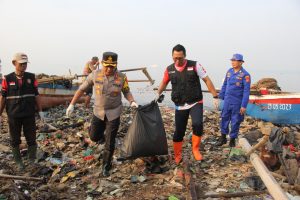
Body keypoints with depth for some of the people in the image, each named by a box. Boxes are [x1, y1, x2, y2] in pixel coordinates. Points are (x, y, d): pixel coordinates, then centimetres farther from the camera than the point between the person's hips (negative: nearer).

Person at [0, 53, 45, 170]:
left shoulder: (31, 77, 1)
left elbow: (36, 95, 5)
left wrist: (40, 111, 5)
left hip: (29, 115, 0)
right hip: (13, 116, 0)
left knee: (31, 139, 4)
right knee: (15, 140, 10)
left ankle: (32, 161, 19)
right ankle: (18, 162, 25)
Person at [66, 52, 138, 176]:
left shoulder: (121, 77, -14)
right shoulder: (95, 75, -12)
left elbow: (127, 92, 1)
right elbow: (82, 89, -2)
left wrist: (132, 102, -18)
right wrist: (72, 104, -3)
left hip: (114, 113, -2)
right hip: (98, 112, 2)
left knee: (110, 143, 4)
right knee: (94, 137, 16)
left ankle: (106, 166, 26)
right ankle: (101, 135, 54)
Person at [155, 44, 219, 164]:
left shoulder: (194, 65, -7)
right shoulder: (169, 69, 1)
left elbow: (207, 80, -5)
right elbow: (164, 82, 20)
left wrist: (215, 96, -9)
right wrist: (158, 94, 9)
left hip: (196, 103, -2)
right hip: (180, 106, 3)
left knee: (197, 124, -26)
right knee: (178, 132, 6)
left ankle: (195, 149, -1)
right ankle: (177, 157, 25)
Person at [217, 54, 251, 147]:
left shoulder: (245, 75, -12)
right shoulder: (229, 71, 4)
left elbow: (246, 91, -13)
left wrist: (244, 105, -16)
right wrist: (220, 96, 12)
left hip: (237, 102, -4)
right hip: (227, 101, 5)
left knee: (235, 121, 7)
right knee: (224, 119, 10)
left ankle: (232, 139, 22)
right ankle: (223, 137, 24)